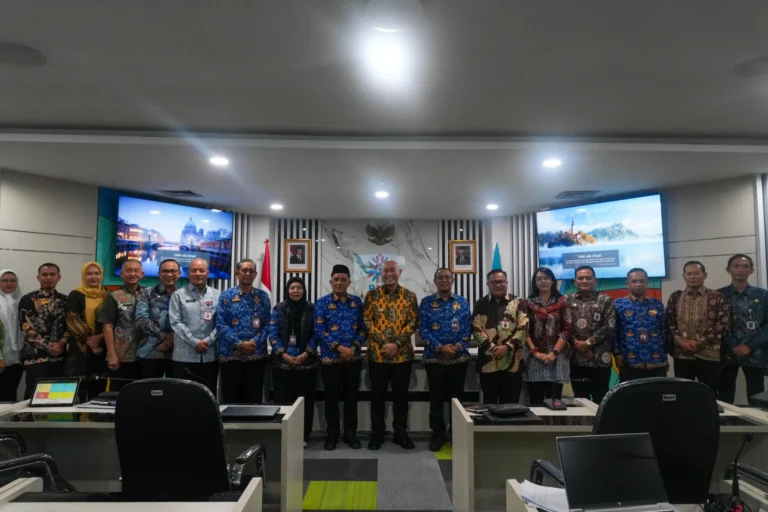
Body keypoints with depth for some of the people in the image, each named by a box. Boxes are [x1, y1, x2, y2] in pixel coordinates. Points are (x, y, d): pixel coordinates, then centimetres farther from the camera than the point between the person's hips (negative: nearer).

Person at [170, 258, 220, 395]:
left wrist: (208, 341, -10)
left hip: (210, 355, 2)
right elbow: (175, 322, -5)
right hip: (185, 356, -2)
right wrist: (195, 342, -12)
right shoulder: (178, 295, 3)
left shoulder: (217, 295, 8)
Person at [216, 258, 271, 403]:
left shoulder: (263, 296, 7)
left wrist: (255, 342, -13)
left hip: (256, 355, 1)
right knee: (231, 399, 7)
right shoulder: (226, 296, 3)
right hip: (231, 355, -1)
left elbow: (267, 324, 2)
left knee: (254, 399, 7)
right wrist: (239, 344, -14)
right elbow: (220, 324, -5)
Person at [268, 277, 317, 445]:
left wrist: (306, 353, -11)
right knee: (283, 400, 3)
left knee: (305, 400, 4)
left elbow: (316, 334, 0)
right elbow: (272, 334, -1)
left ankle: (303, 436, 15)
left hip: (306, 361, 0)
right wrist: (284, 354, -10)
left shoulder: (311, 309, 3)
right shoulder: (278, 309, 4)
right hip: (282, 362, 0)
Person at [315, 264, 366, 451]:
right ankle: (332, 434, 21)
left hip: (354, 357, 2)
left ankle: (350, 433, 22)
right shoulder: (322, 302, -2)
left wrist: (354, 347, -10)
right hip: (330, 358, -2)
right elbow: (319, 330, -9)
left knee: (351, 396, 9)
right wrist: (339, 347, -15)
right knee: (332, 397, 7)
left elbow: (363, 327, 5)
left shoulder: (357, 302, 6)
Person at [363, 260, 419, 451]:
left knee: (401, 395, 9)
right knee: (377, 395, 7)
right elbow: (367, 321, -4)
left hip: (402, 354, 1)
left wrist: (397, 344, -13)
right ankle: (377, 433, 20)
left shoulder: (410, 296, 3)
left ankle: (400, 433, 23)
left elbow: (413, 323, -2)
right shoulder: (372, 295, 1)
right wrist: (383, 343, -13)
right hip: (377, 353, 0)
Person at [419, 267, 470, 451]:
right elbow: (423, 329, -5)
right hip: (434, 357, -1)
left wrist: (458, 347, -13)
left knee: (457, 396, 9)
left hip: (459, 357, 1)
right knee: (436, 397, 5)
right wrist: (440, 347, -15)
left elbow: (467, 328, 2)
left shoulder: (462, 302, 7)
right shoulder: (427, 302, 2)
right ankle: (438, 434, 17)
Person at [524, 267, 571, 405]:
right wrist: (536, 352, -9)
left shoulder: (561, 302, 6)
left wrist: (554, 352, -10)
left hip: (556, 357, 0)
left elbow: (567, 329, -1)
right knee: (535, 401, 0)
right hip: (534, 358, 0)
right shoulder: (528, 303, 7)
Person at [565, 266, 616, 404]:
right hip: (576, 359, 2)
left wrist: (588, 343, -11)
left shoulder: (605, 300, 2)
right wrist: (575, 343, -11)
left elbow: (609, 327, -7)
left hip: (599, 359, -2)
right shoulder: (568, 300, 8)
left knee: (600, 399, 5)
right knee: (579, 400, 11)